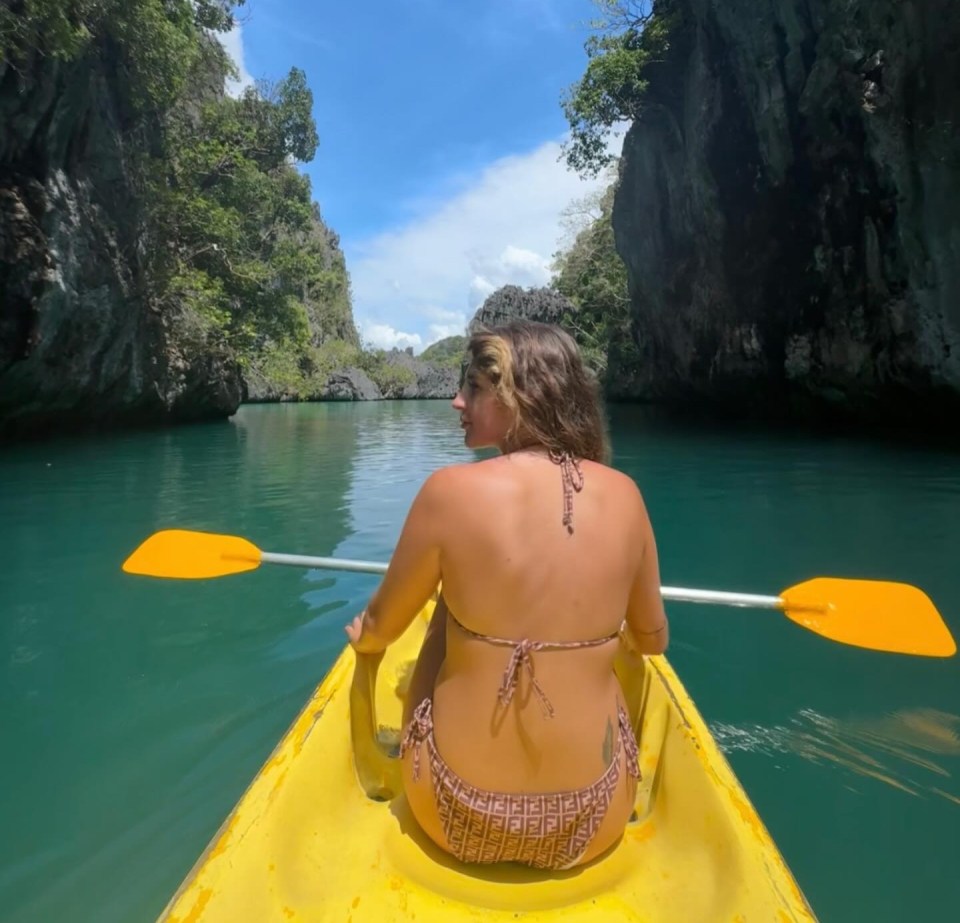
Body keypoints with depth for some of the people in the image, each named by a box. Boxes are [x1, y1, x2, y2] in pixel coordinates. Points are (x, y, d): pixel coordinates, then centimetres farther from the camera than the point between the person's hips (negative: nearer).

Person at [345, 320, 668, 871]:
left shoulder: (453, 490, -20)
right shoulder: (623, 494, -9)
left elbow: (379, 632, -5)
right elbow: (652, 641, 6)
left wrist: (361, 635, 20)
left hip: (458, 816, -2)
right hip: (593, 823, 3)